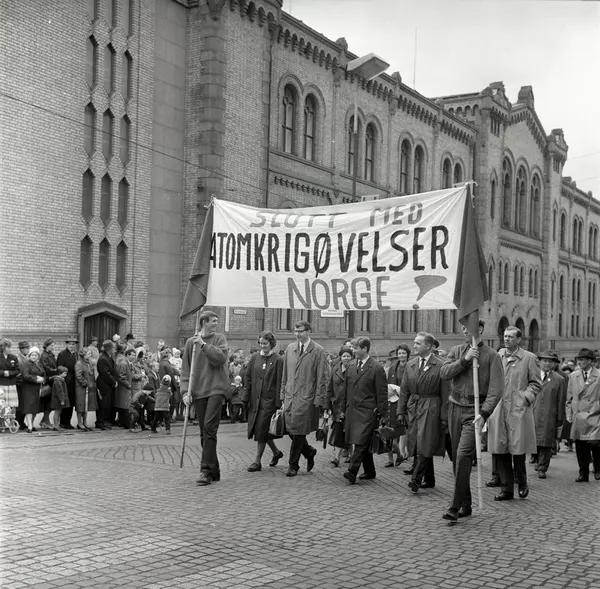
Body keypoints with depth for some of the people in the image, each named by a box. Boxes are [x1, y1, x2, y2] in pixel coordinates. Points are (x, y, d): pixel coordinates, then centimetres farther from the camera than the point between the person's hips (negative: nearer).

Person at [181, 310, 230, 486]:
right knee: (204, 432, 6)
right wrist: (185, 391, 0)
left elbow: (221, 358, -11)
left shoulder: (219, 339, 6)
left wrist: (204, 345, -13)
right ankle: (214, 470, 15)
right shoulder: (191, 342, 10)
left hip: (216, 388, -3)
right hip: (198, 391, 3)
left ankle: (206, 470, -12)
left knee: (209, 428, -14)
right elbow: (185, 369, 10)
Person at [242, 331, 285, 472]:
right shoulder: (255, 357, 7)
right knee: (256, 428, 11)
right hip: (255, 399, 5)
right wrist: (245, 397, 2)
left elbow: (280, 383, -8)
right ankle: (276, 452, 32)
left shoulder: (278, 360, -7)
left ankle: (257, 461, 5)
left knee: (261, 430, -4)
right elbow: (248, 378, 9)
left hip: (269, 399, -5)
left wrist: (278, 403, -12)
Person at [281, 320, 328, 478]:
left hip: (306, 398, -5)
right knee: (289, 429, 5)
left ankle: (293, 465, 11)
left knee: (298, 432, -3)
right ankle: (309, 452, 29)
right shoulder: (290, 348, 10)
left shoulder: (318, 351, -5)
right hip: (290, 396, 5)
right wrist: (283, 394, 12)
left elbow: (322, 378, -6)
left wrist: (318, 401, -9)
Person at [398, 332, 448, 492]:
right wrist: (401, 411, 7)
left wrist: (444, 417, -11)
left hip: (431, 408, -6)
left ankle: (416, 479, -9)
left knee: (425, 445, -9)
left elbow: (445, 394, -8)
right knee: (420, 445, 10)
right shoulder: (410, 365, 10)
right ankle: (429, 480, 20)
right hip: (414, 407, 6)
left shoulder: (440, 366, -7)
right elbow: (404, 390, 12)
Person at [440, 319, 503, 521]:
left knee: (463, 456, -16)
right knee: (457, 458, 8)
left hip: (474, 411, -5)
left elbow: (496, 389, -10)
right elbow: (444, 373, -5)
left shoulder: (492, 356, -4)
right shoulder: (457, 351, 10)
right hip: (455, 408, 5)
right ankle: (466, 505, 19)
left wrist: (484, 413, -21)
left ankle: (455, 507, -13)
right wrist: (464, 360, -16)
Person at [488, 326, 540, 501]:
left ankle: (522, 483, 23)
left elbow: (535, 383, 4)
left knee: (518, 449, -1)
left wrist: (526, 398, -10)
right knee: (500, 451, 4)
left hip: (519, 410, -3)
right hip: (498, 410, 3)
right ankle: (506, 488, 13)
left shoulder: (529, 358, 3)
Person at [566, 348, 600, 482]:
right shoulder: (573, 376, 11)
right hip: (577, 418, 4)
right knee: (580, 448, 5)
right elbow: (569, 398, 15)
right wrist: (569, 414, 9)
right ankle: (583, 474, 16)